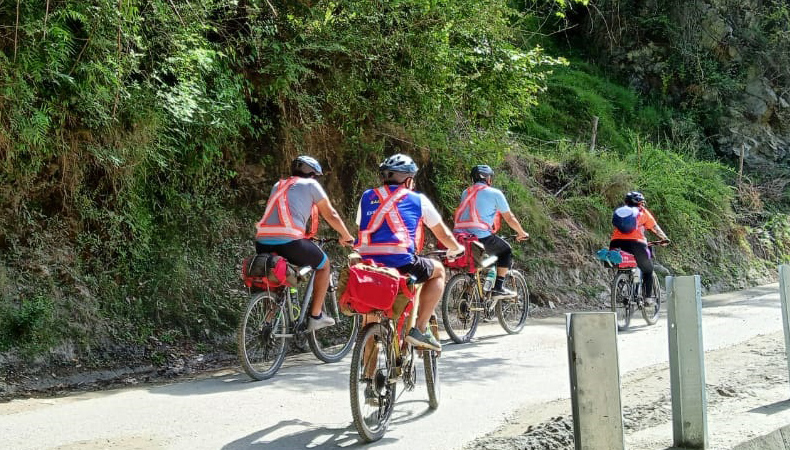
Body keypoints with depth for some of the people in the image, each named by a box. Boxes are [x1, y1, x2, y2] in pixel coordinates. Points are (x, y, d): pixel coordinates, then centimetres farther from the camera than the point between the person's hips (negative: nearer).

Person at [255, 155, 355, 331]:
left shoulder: (278, 185, 29)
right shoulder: (310, 185, 13)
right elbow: (331, 215, 15)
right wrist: (347, 236, 31)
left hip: (263, 244, 6)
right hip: (289, 242, -5)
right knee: (324, 264, 21)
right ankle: (315, 316, 17)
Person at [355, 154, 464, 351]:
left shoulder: (366, 198, 20)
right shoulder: (417, 200, 13)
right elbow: (443, 234, 23)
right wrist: (456, 248, 45)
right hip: (401, 264, -3)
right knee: (438, 271, 25)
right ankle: (420, 329, 14)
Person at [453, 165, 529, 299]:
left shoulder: (465, 193, 21)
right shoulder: (495, 193, 4)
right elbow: (510, 218, 10)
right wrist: (522, 233, 28)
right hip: (481, 237, -6)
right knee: (506, 250, 17)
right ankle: (498, 288, 9)